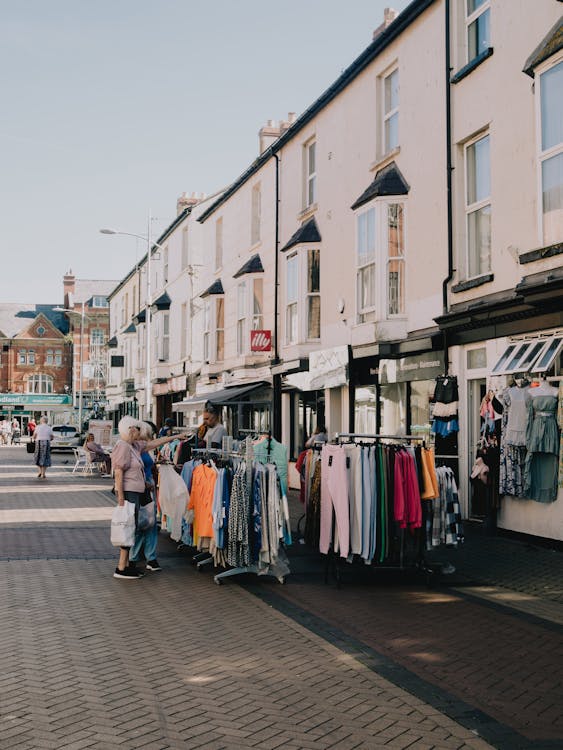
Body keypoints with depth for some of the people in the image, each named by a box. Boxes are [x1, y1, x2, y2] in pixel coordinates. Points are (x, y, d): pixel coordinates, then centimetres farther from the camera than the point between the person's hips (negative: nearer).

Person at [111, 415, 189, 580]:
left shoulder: (135, 446, 15)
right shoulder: (123, 446, -13)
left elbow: (154, 443, 28)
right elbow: (118, 473, -18)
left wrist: (175, 437, 30)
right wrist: (120, 498, -22)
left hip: (136, 492, 10)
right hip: (128, 493, -10)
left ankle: (125, 565, 18)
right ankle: (121, 569, -5)